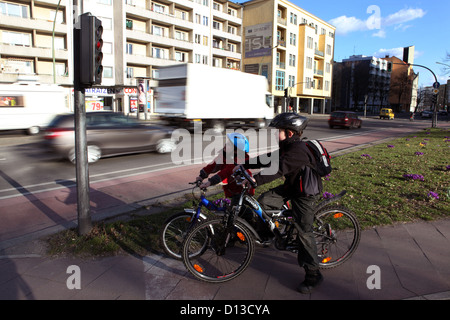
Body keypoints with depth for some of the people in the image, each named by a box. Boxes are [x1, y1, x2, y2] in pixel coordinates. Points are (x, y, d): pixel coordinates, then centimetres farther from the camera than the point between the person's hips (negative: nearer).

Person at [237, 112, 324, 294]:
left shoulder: (298, 149, -29)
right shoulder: (284, 146, 1)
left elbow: (279, 168, -40)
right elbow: (266, 159, 3)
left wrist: (256, 180, -47)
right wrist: (244, 166, -4)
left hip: (305, 193, -8)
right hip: (291, 186, 9)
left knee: (305, 232, -5)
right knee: (263, 201, -6)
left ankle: (313, 275, 10)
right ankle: (268, 232, 19)